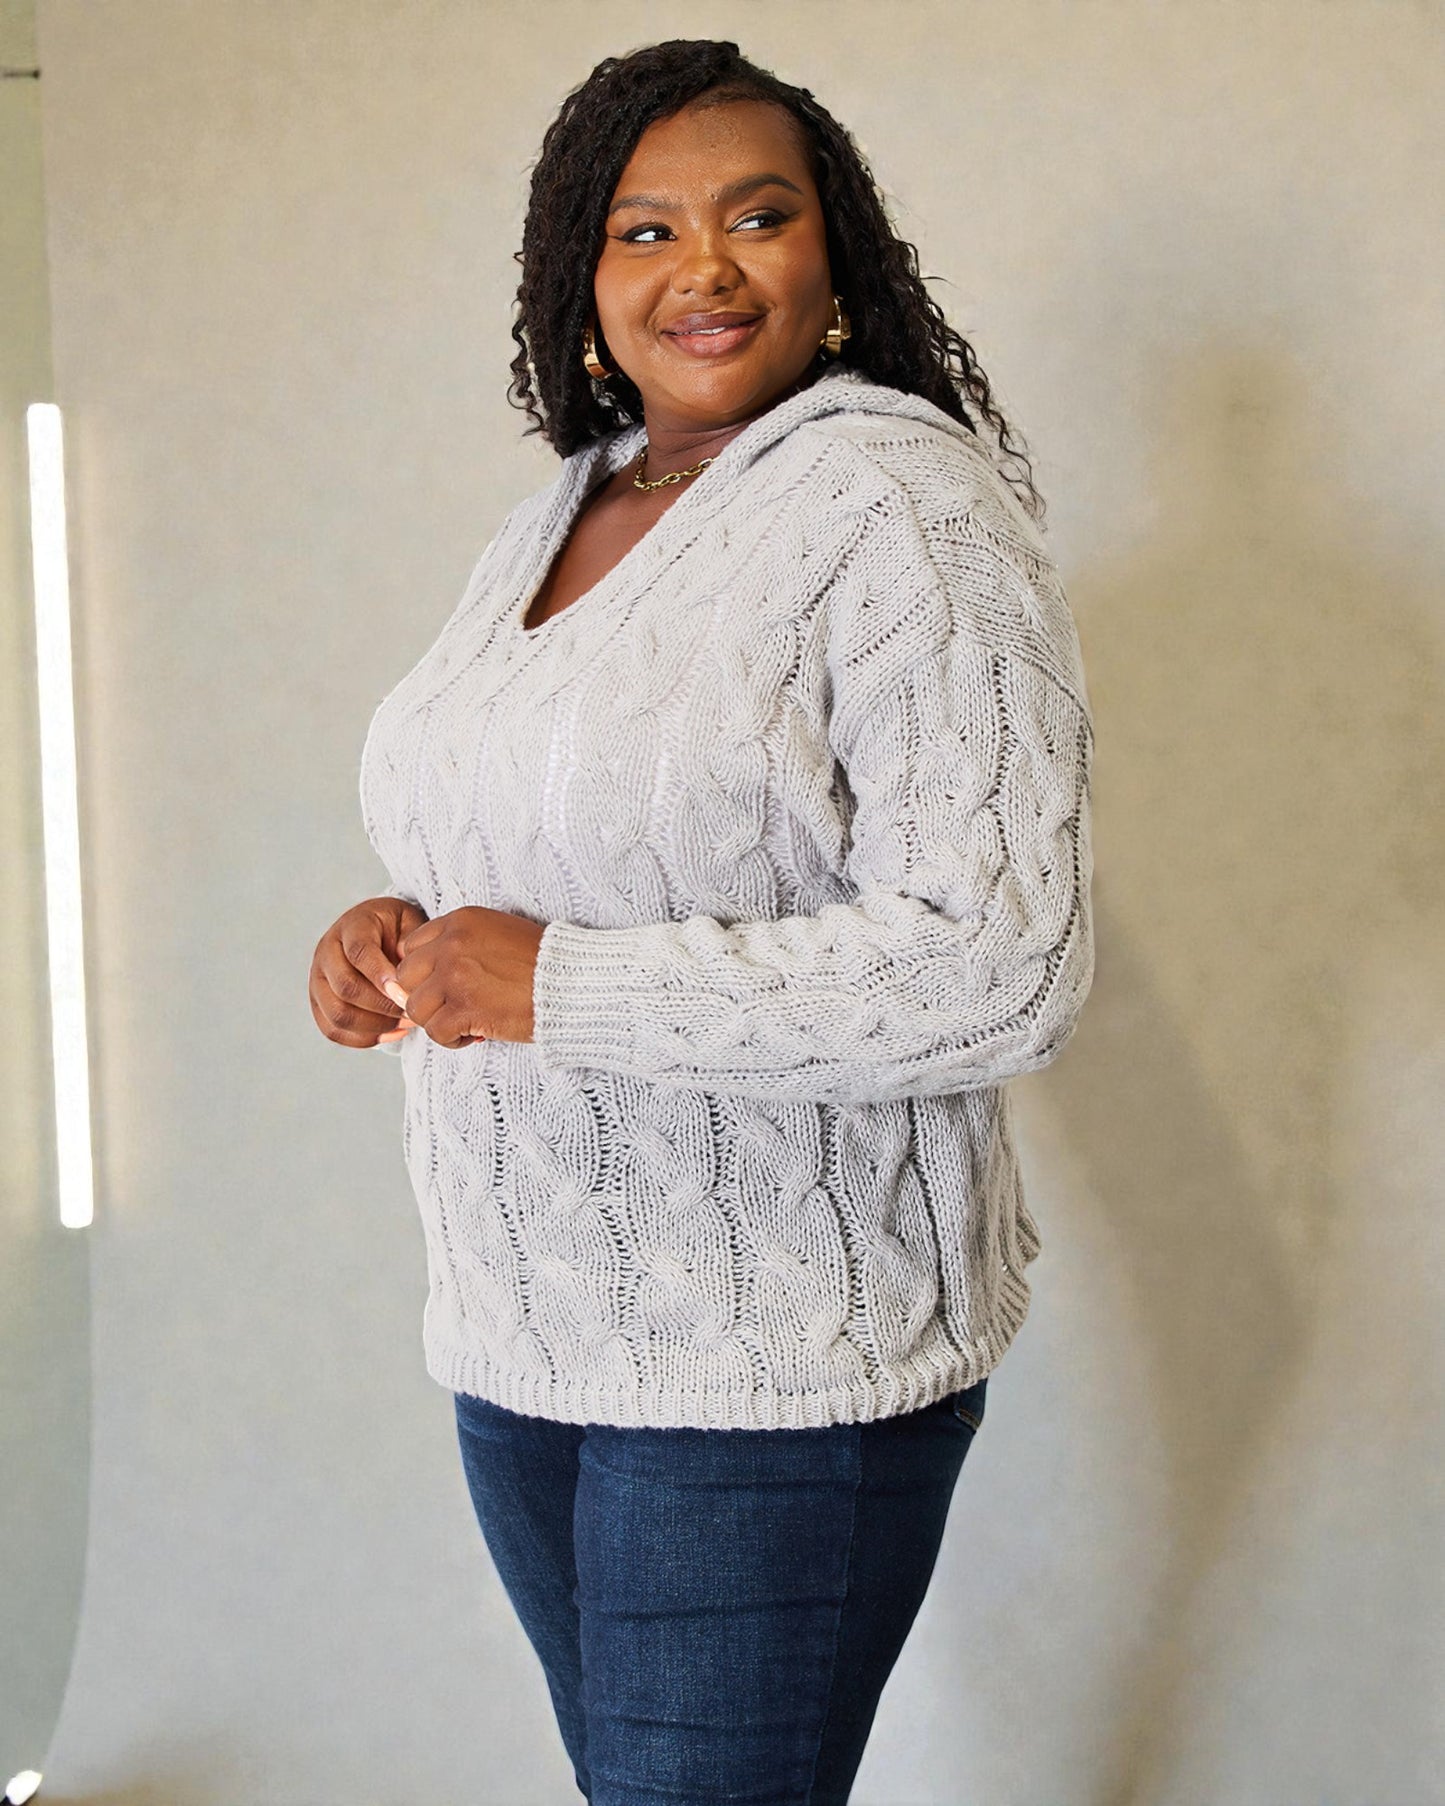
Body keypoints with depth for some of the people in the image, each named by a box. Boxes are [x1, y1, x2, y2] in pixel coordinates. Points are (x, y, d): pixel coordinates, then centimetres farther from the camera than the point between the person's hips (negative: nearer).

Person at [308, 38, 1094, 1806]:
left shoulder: (900, 511, -15)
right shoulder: (546, 526, 10)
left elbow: (997, 968, -24)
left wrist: (560, 986, -22)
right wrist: (397, 931, 0)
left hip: (779, 1367, -7)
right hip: (518, 1331, 8)